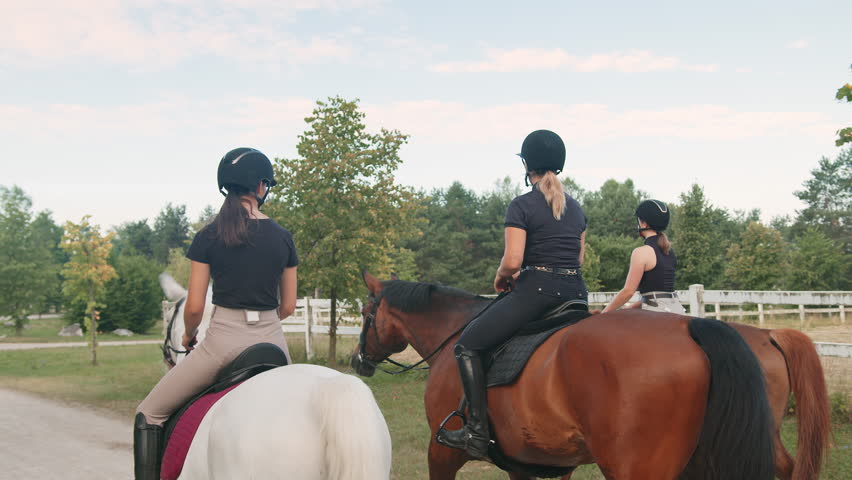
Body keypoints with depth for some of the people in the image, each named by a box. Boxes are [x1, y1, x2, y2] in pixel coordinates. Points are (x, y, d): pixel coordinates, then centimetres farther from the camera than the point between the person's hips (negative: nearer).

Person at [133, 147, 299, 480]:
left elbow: (194, 307, -4)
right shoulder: (283, 238, 4)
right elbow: (288, 307, 8)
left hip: (224, 339, -3)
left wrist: (188, 336, 17)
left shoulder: (208, 237, -4)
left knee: (150, 414, 11)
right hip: (272, 341, 3)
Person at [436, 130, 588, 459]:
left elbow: (512, 261, -16)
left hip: (536, 292, -7)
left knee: (467, 346, -1)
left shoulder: (522, 206, -7)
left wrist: (501, 278, 6)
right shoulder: (576, 208, 15)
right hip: (576, 292, 8)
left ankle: (477, 432, -8)